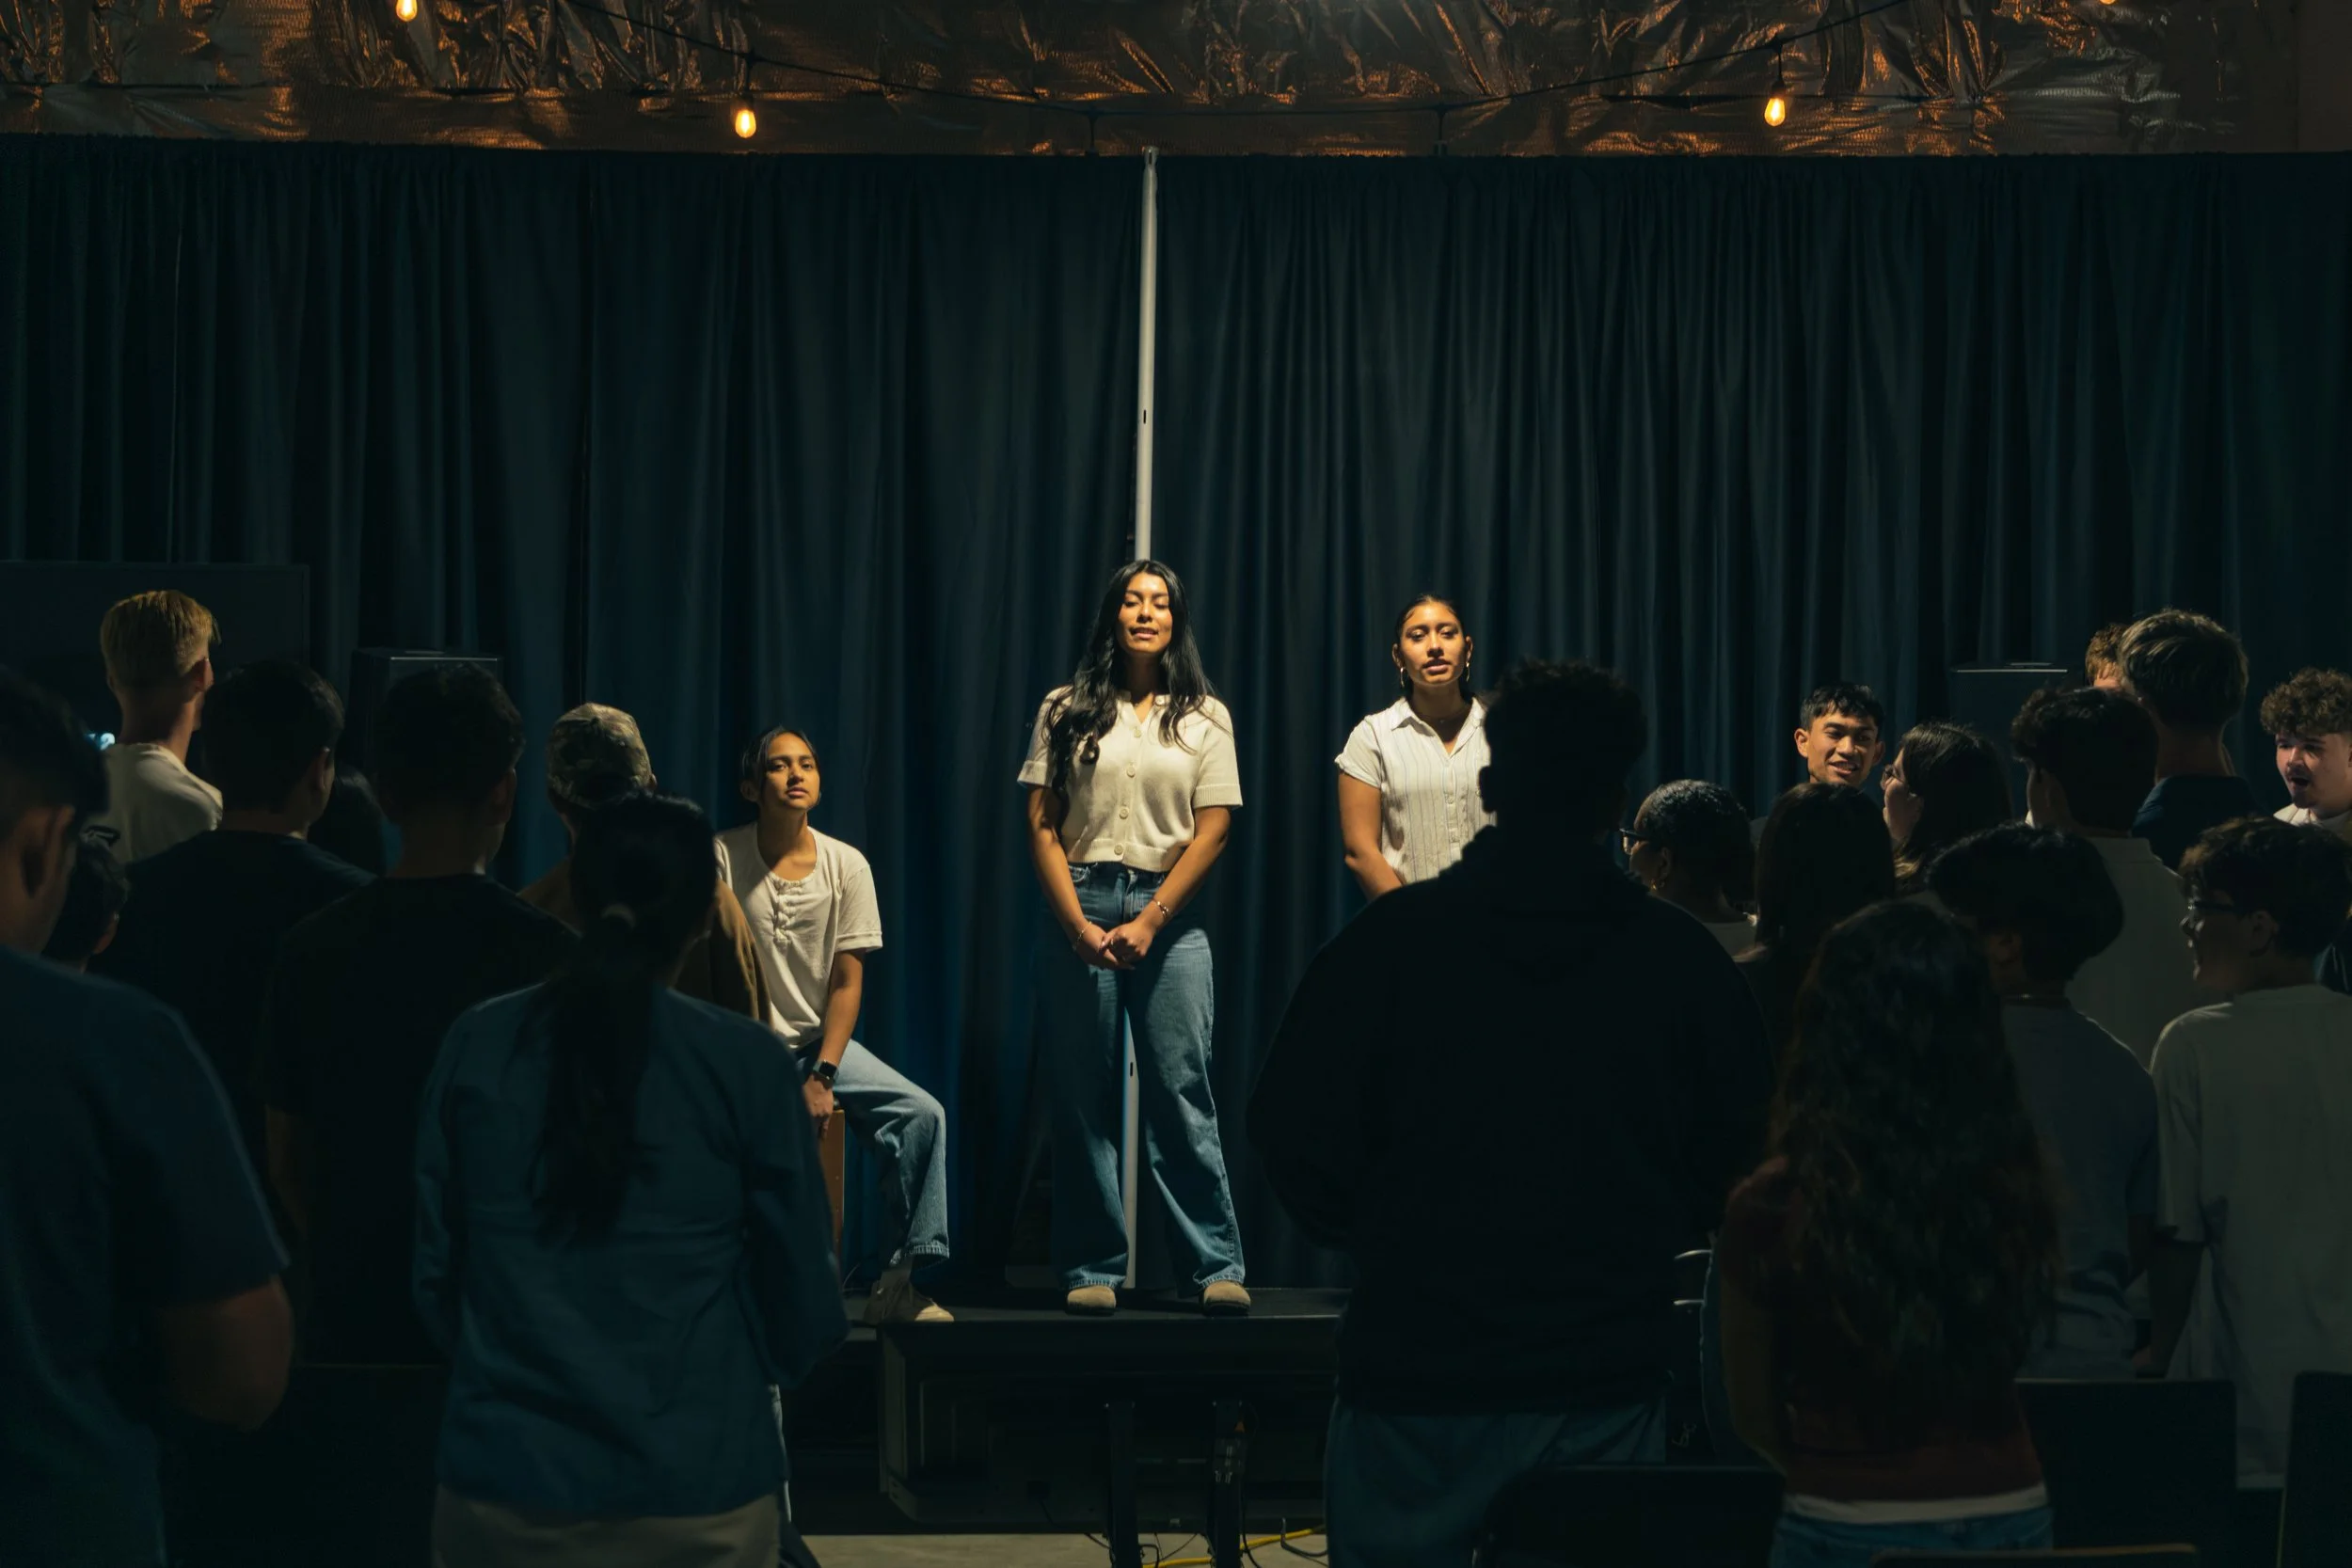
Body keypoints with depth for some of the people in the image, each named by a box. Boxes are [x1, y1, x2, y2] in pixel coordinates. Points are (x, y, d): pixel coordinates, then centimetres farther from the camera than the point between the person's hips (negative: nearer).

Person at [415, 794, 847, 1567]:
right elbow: (806, 1306, -2)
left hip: (502, 1488, 2)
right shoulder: (748, 1064, -9)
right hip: (697, 1497, -1)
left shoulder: (478, 1046, -3)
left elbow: (431, 1271, 5)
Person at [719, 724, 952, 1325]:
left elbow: (847, 982, 0)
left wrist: (822, 1077, -10)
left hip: (818, 1041, 4)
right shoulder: (724, 858, -8)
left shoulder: (846, 866, 0)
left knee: (922, 1114, -16)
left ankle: (897, 1283, -11)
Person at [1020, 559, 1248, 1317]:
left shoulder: (1203, 717, 8)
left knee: (1182, 1089, -5)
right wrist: (1078, 924, -7)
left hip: (1168, 913, -1)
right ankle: (1093, 1269, 6)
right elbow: (1042, 826, 3)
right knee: (1082, 1095, 1)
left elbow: (1212, 829, 2)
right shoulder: (1068, 711, 8)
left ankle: (1218, 1264, -3)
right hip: (1082, 906, 1)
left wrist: (1150, 922, -7)